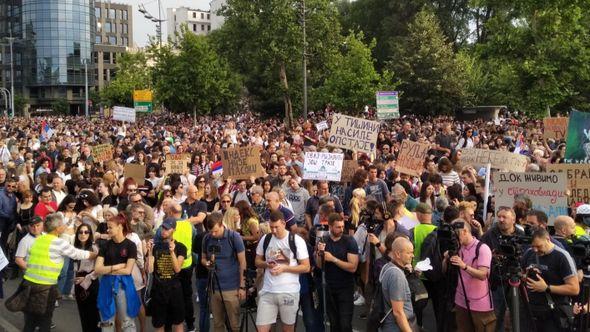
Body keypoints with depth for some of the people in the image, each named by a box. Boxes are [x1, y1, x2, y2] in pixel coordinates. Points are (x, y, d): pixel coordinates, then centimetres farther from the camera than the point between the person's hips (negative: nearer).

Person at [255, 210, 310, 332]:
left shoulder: (297, 240, -7)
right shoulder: (265, 239, 4)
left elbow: (306, 267, -6)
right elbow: (257, 262, 14)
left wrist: (284, 268, -16)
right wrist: (267, 264, -9)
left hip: (289, 292, -3)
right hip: (267, 291, 3)